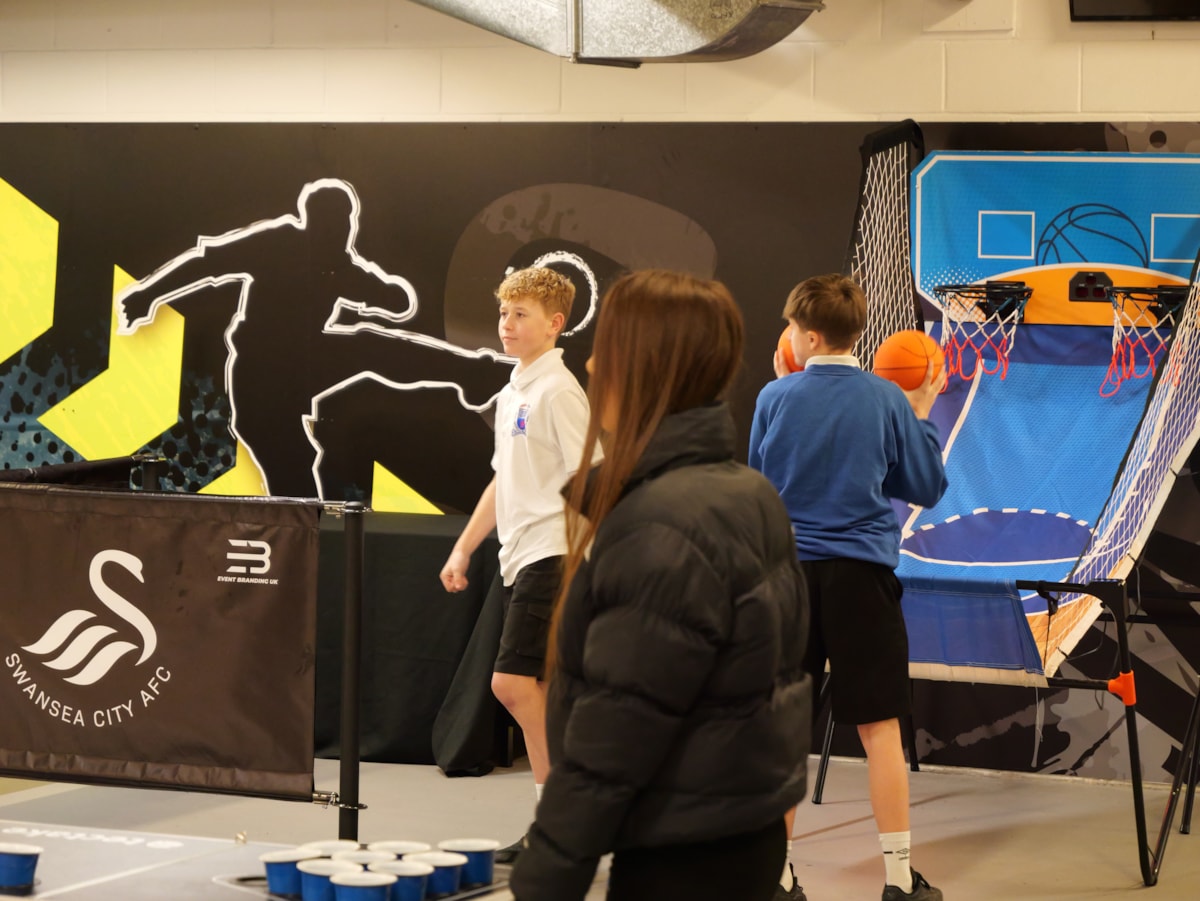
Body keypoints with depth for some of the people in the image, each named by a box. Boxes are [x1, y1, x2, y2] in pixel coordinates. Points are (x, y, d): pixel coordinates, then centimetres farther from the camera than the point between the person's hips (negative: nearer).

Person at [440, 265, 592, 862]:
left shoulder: (558, 391, -10)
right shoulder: (512, 394, 17)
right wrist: (464, 548, 24)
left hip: (552, 555, -9)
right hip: (519, 557, 9)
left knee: (513, 681, -14)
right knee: (538, 691, 8)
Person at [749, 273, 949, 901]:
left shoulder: (775, 399, -3)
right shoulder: (887, 401, -4)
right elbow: (927, 489, 5)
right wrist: (921, 415, 15)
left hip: (787, 572, 1)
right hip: (861, 574, -1)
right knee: (880, 728, 3)